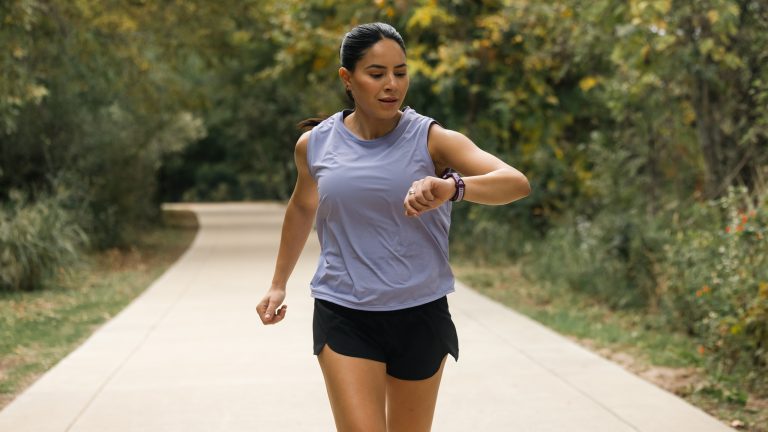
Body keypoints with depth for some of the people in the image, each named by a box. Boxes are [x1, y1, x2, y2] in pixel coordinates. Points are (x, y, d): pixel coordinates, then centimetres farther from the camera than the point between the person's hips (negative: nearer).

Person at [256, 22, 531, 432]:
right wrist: (278, 284, 28)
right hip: (343, 317, 0)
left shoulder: (431, 139, -9)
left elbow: (517, 183, -23)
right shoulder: (315, 144, 0)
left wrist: (453, 187, -42)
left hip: (420, 317, 0)